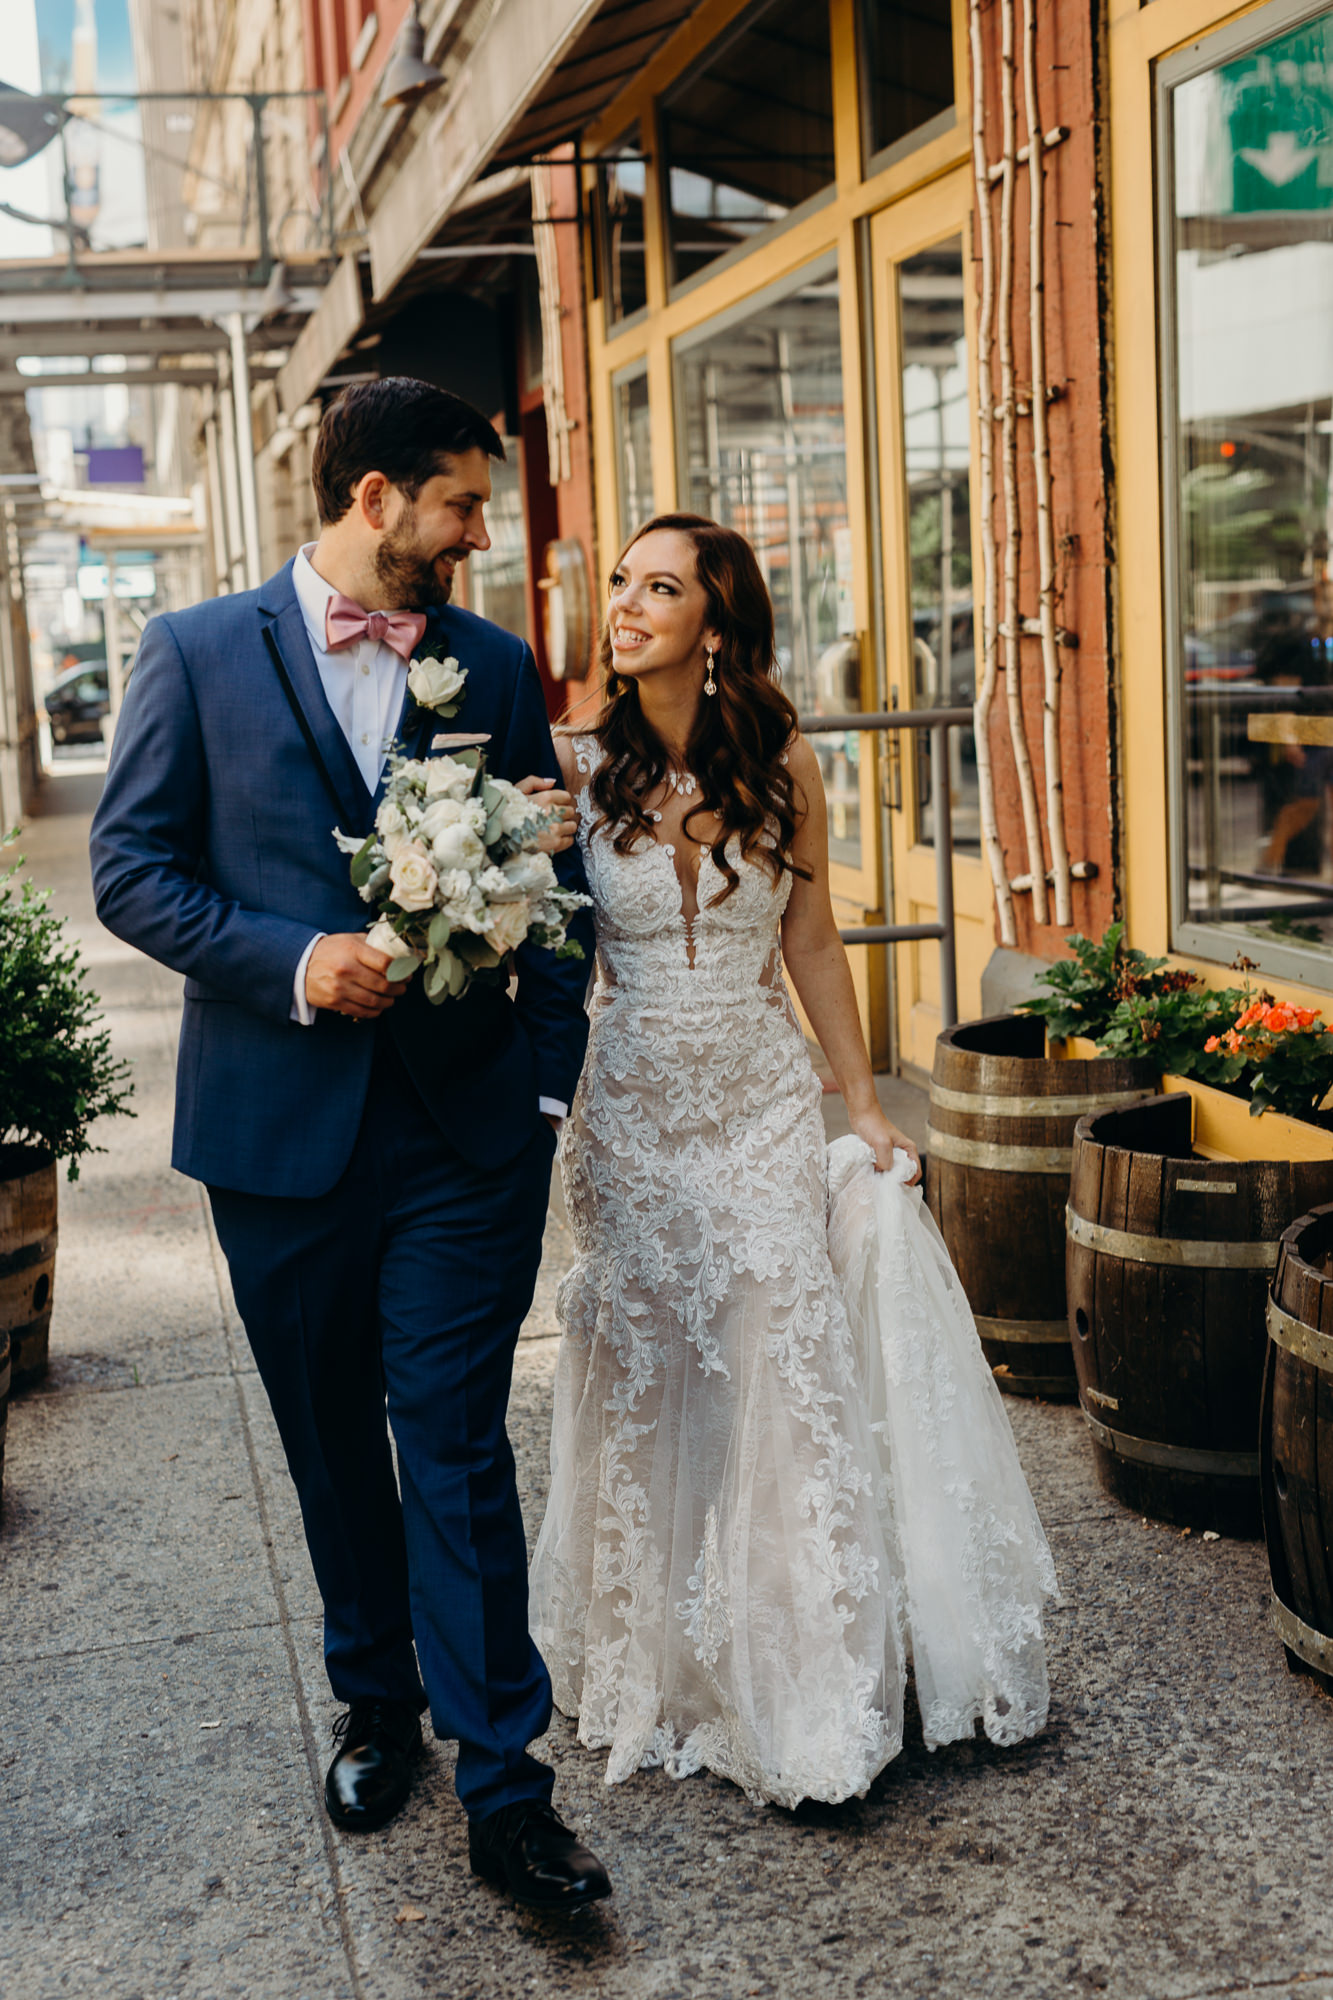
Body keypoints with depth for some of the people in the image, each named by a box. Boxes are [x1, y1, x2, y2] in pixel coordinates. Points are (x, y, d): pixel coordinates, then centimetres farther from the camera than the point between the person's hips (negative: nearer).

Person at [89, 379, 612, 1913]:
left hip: (467, 1125, 0)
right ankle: (376, 1706, 36)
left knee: (459, 1452, -2)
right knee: (334, 1445, 15)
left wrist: (549, 1080, -1)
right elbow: (132, 869, -2)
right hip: (282, 1124, 0)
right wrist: (294, 962, -15)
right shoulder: (198, 652, 1)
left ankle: (504, 1788, 7)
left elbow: (551, 884, 8)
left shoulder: (495, 668, 7)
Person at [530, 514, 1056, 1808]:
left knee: (788, 1393, 3)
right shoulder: (575, 767, -4)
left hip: (766, 1110, 1)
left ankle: (807, 1699, 20)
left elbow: (811, 944, 5)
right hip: (631, 1117, 0)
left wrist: (864, 1108, 7)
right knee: (648, 1394, 8)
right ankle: (665, 1678, 27)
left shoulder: (782, 766, -2)